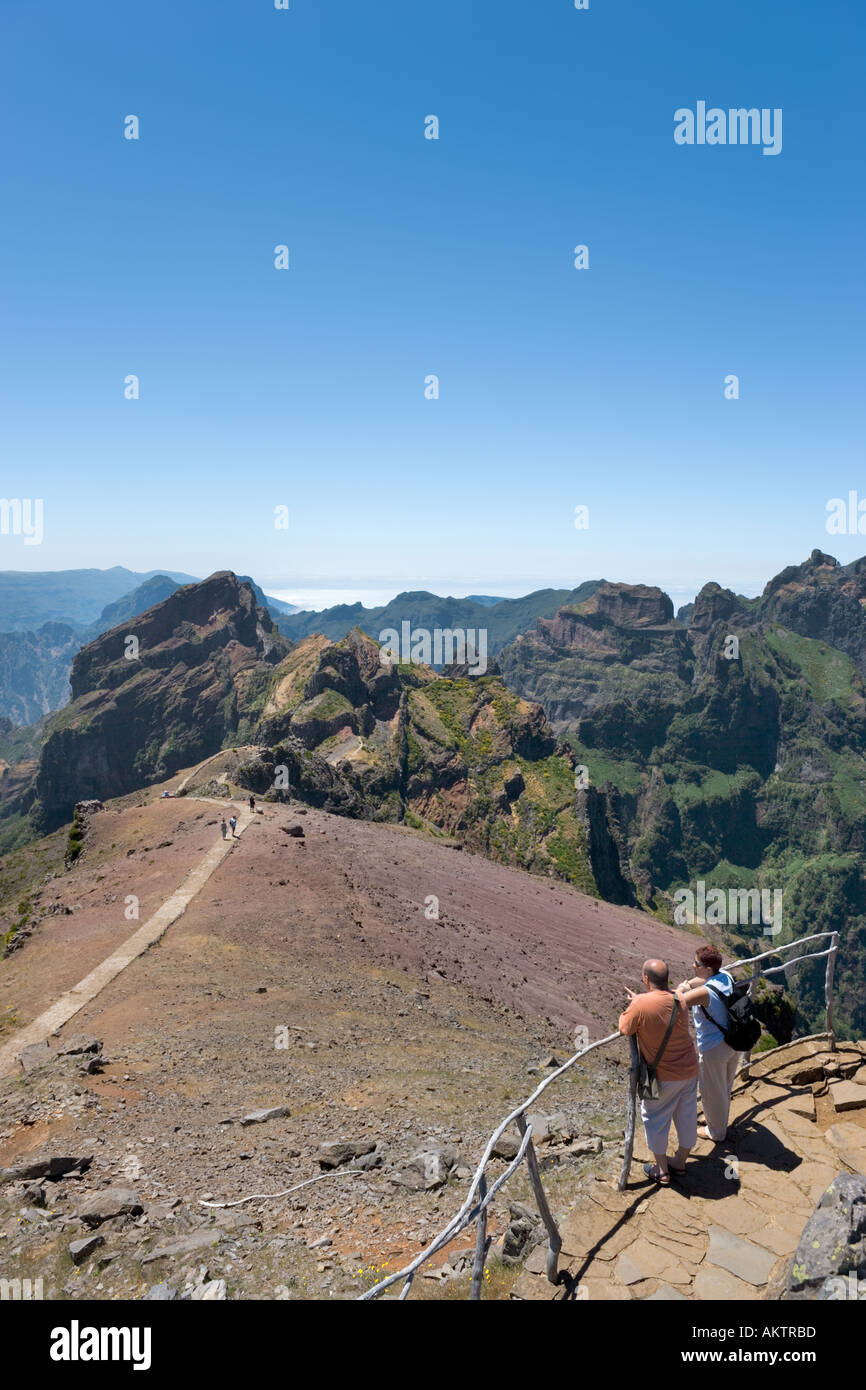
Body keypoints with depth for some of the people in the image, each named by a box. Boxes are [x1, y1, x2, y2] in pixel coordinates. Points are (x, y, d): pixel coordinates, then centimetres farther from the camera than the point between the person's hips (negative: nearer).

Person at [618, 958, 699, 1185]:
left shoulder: (640, 1005, -25)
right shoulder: (679, 1001, -8)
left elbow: (624, 1030, -11)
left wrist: (627, 1010, 6)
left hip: (664, 1076, -5)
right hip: (690, 1070, 5)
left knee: (655, 1119, 15)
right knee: (686, 1116, 21)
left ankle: (662, 1171, 27)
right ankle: (680, 1162, 40)